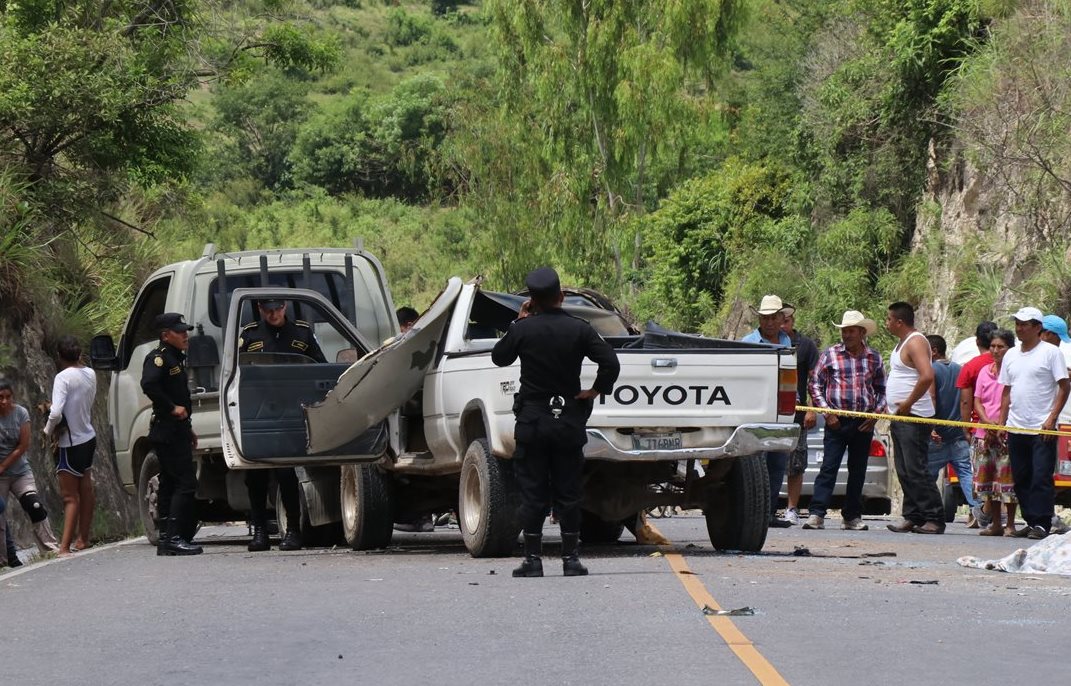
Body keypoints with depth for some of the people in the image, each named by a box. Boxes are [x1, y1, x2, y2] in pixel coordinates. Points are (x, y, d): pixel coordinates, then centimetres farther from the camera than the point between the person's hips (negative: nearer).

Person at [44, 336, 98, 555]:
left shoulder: (63, 377, -20)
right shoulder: (90, 374, 2)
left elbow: (56, 413, -27)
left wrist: (48, 430, -10)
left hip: (70, 444, -7)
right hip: (88, 437, 7)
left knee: (70, 496, -7)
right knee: (85, 491, 17)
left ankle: (64, 547, -8)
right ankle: (83, 539, 27)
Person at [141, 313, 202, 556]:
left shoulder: (176, 358, 20)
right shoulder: (159, 357, -12)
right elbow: (148, 384, -30)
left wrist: (188, 427, 25)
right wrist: (172, 408, -24)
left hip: (177, 430, 10)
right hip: (168, 432, -10)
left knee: (169, 485, 10)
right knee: (185, 483, -14)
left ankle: (165, 540, 13)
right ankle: (174, 538, -17)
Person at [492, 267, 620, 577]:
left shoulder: (523, 329, -7)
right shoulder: (579, 329, -6)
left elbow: (499, 357, 10)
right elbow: (610, 362, -13)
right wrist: (595, 390, 0)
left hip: (531, 421, -1)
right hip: (569, 421, 1)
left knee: (532, 493, 3)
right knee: (568, 493, 6)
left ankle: (533, 559, 1)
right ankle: (571, 559, 5)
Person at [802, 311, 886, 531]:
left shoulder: (874, 358, 8)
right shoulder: (830, 354, 1)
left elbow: (881, 390, 17)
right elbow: (815, 385, 2)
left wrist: (876, 414, 3)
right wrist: (827, 412, -8)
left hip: (864, 423, 3)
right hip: (837, 421, -3)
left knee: (858, 471, 8)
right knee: (828, 468, -9)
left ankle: (852, 517, 16)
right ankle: (816, 514, -13)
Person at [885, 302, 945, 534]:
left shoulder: (915, 343, -13)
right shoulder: (903, 343, 18)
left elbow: (927, 376, -27)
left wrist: (908, 404, -21)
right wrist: (897, 409, 13)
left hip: (914, 417, -11)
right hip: (900, 418, 11)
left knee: (916, 470, -12)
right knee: (905, 471, 10)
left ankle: (934, 519, -11)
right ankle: (912, 516, 13)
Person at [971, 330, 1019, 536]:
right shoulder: (985, 371, 13)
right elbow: (977, 401, 11)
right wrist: (987, 422, -6)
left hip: (1007, 435, -5)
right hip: (984, 434, 5)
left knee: (1006, 477, -6)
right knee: (987, 477, 6)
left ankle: (1010, 525, 0)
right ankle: (994, 523, 15)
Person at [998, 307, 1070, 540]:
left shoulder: (1050, 352, -3)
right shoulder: (1011, 355, 14)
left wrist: (1052, 418, -14)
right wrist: (1001, 422, 10)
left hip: (1042, 429, -6)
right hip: (1016, 428, 6)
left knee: (1041, 477, -9)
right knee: (1021, 479, 7)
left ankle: (1042, 524, -9)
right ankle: (1030, 521, 13)